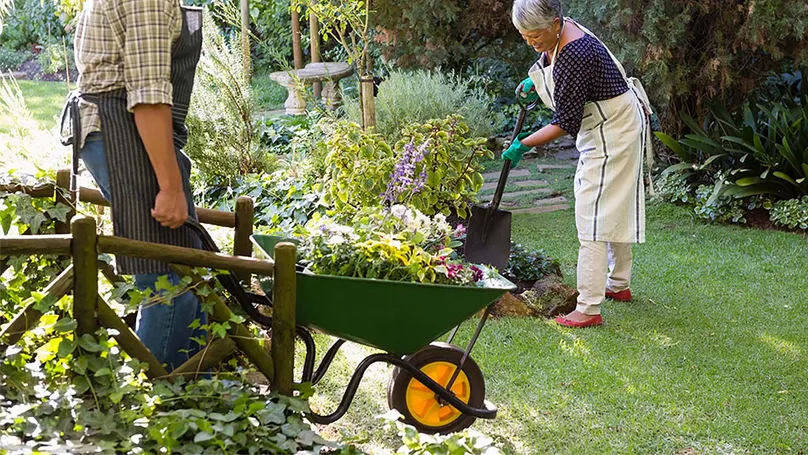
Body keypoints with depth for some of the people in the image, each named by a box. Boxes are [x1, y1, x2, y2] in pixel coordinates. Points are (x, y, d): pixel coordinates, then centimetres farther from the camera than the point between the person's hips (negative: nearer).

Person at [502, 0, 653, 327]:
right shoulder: (558, 33, -3)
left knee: (594, 215, -13)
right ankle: (618, 284, 36)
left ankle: (588, 309, -14)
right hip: (602, 127, 10)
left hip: (613, 132, -10)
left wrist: (523, 145, -22)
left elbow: (566, 123, -27)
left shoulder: (574, 55, -32)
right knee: (614, 207, 21)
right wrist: (534, 82, 10)